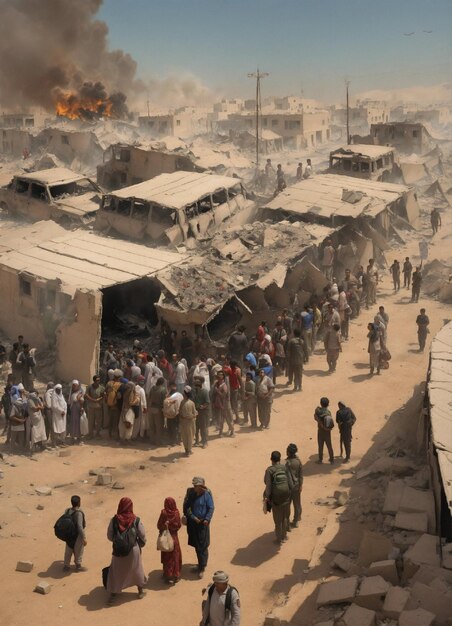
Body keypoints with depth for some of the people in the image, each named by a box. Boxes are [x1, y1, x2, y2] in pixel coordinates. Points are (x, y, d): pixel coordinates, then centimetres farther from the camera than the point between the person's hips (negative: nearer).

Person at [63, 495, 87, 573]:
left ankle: (66, 566, 36)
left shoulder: (67, 511, -8)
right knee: (78, 551, 16)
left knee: (68, 551, 23)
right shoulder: (79, 513, -29)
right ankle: (78, 566, 32)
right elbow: (80, 527, -30)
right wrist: (84, 538, -22)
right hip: (77, 535, -6)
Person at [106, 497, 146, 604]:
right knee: (137, 570, 21)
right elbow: (142, 535, -7)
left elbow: (109, 536, -5)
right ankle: (141, 591, 35)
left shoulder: (114, 520, -14)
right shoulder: (136, 520, -14)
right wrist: (140, 545, 13)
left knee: (116, 572, 15)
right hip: (134, 550, 0)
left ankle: (113, 595, 20)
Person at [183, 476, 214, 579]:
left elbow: (211, 508, -9)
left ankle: (202, 568, 11)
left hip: (203, 524, -4)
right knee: (196, 545, 16)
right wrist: (193, 517, -12)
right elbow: (187, 507, -3)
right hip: (193, 523, 4)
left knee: (203, 546, 0)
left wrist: (207, 519, -20)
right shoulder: (191, 493, -4)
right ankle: (200, 564, 33)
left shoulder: (206, 495, -13)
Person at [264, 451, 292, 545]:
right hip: (286, 496, 3)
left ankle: (279, 539, 21)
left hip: (276, 498, -3)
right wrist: (290, 491, 10)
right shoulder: (284, 468, -5)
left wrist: (267, 497, -9)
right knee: (285, 517, 20)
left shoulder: (269, 470, -15)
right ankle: (284, 536, 32)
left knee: (278, 519, 11)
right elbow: (289, 481, -3)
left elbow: (268, 484, -17)